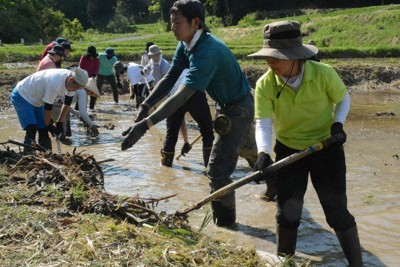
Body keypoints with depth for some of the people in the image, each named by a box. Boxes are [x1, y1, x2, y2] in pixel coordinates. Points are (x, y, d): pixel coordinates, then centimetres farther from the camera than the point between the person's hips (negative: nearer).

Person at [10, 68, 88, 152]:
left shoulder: (72, 82, -12)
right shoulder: (55, 84, -37)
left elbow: (67, 103, 1)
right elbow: (48, 107, -25)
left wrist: (59, 123, 3)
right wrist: (48, 125, -11)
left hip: (36, 101, 8)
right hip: (21, 96, -8)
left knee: (43, 131, 3)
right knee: (31, 129, -21)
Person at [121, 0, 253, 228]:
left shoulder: (207, 52, -35)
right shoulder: (186, 45, -4)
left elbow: (182, 96, -43)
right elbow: (170, 78, -7)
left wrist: (146, 124, -48)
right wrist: (145, 106, -21)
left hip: (239, 109, -10)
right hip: (228, 105, 10)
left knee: (218, 170, -10)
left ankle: (225, 224, 5)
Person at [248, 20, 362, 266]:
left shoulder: (323, 73, -20)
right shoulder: (265, 84, -16)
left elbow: (344, 98, -1)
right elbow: (263, 122, -23)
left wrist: (338, 123, -19)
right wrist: (264, 152, -40)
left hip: (326, 148, -2)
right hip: (289, 150, 2)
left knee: (337, 211, 0)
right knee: (287, 212, 5)